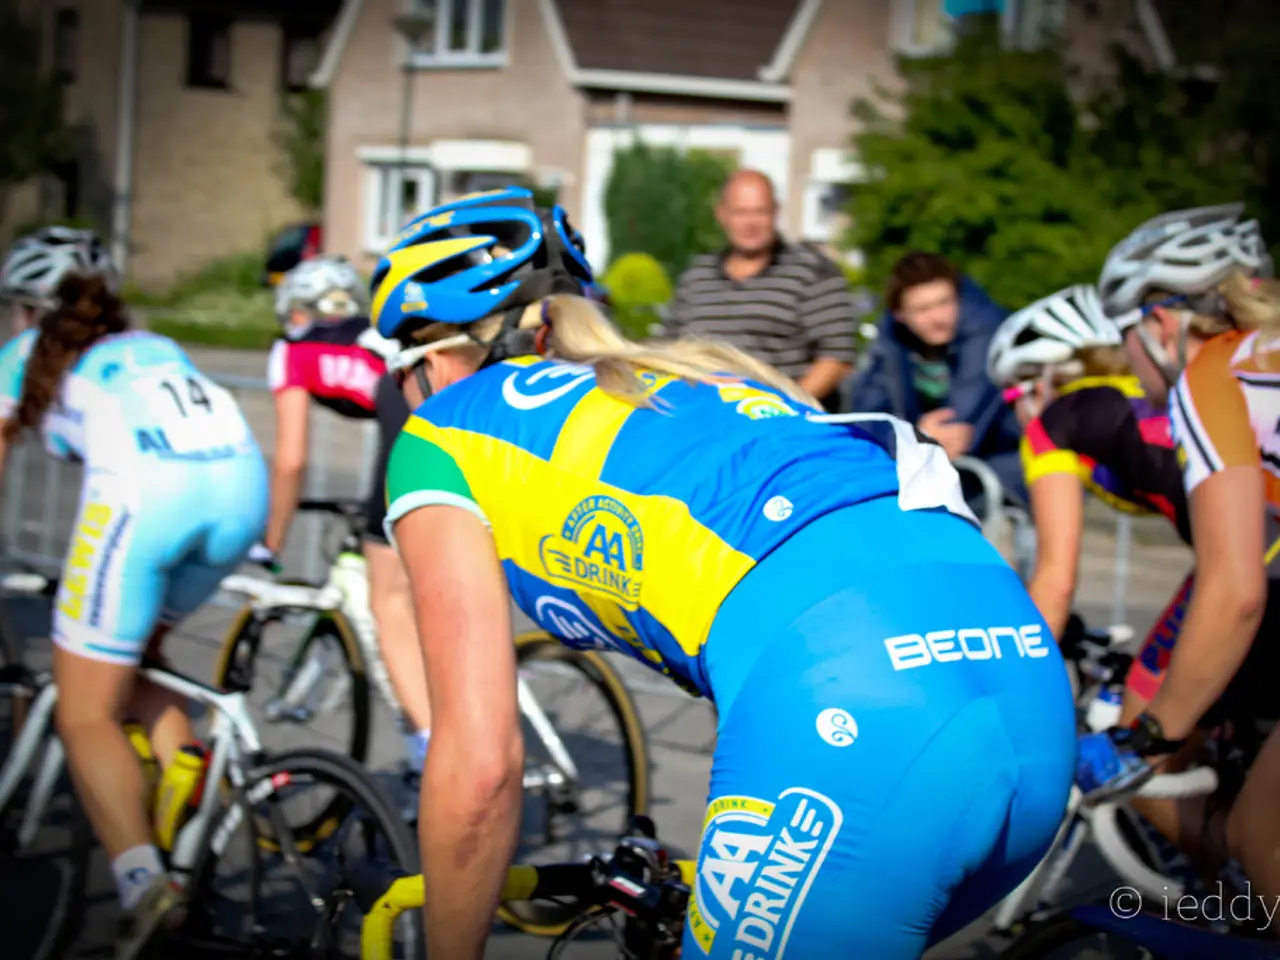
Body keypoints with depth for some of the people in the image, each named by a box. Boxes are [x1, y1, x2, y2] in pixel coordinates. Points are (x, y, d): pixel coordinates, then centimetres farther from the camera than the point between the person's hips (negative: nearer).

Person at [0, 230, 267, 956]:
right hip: (242, 485, 5)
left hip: (145, 490, -5)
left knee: (87, 713, 3)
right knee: (136, 654, 28)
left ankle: (142, 878, -20)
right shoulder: (157, 347, 39)